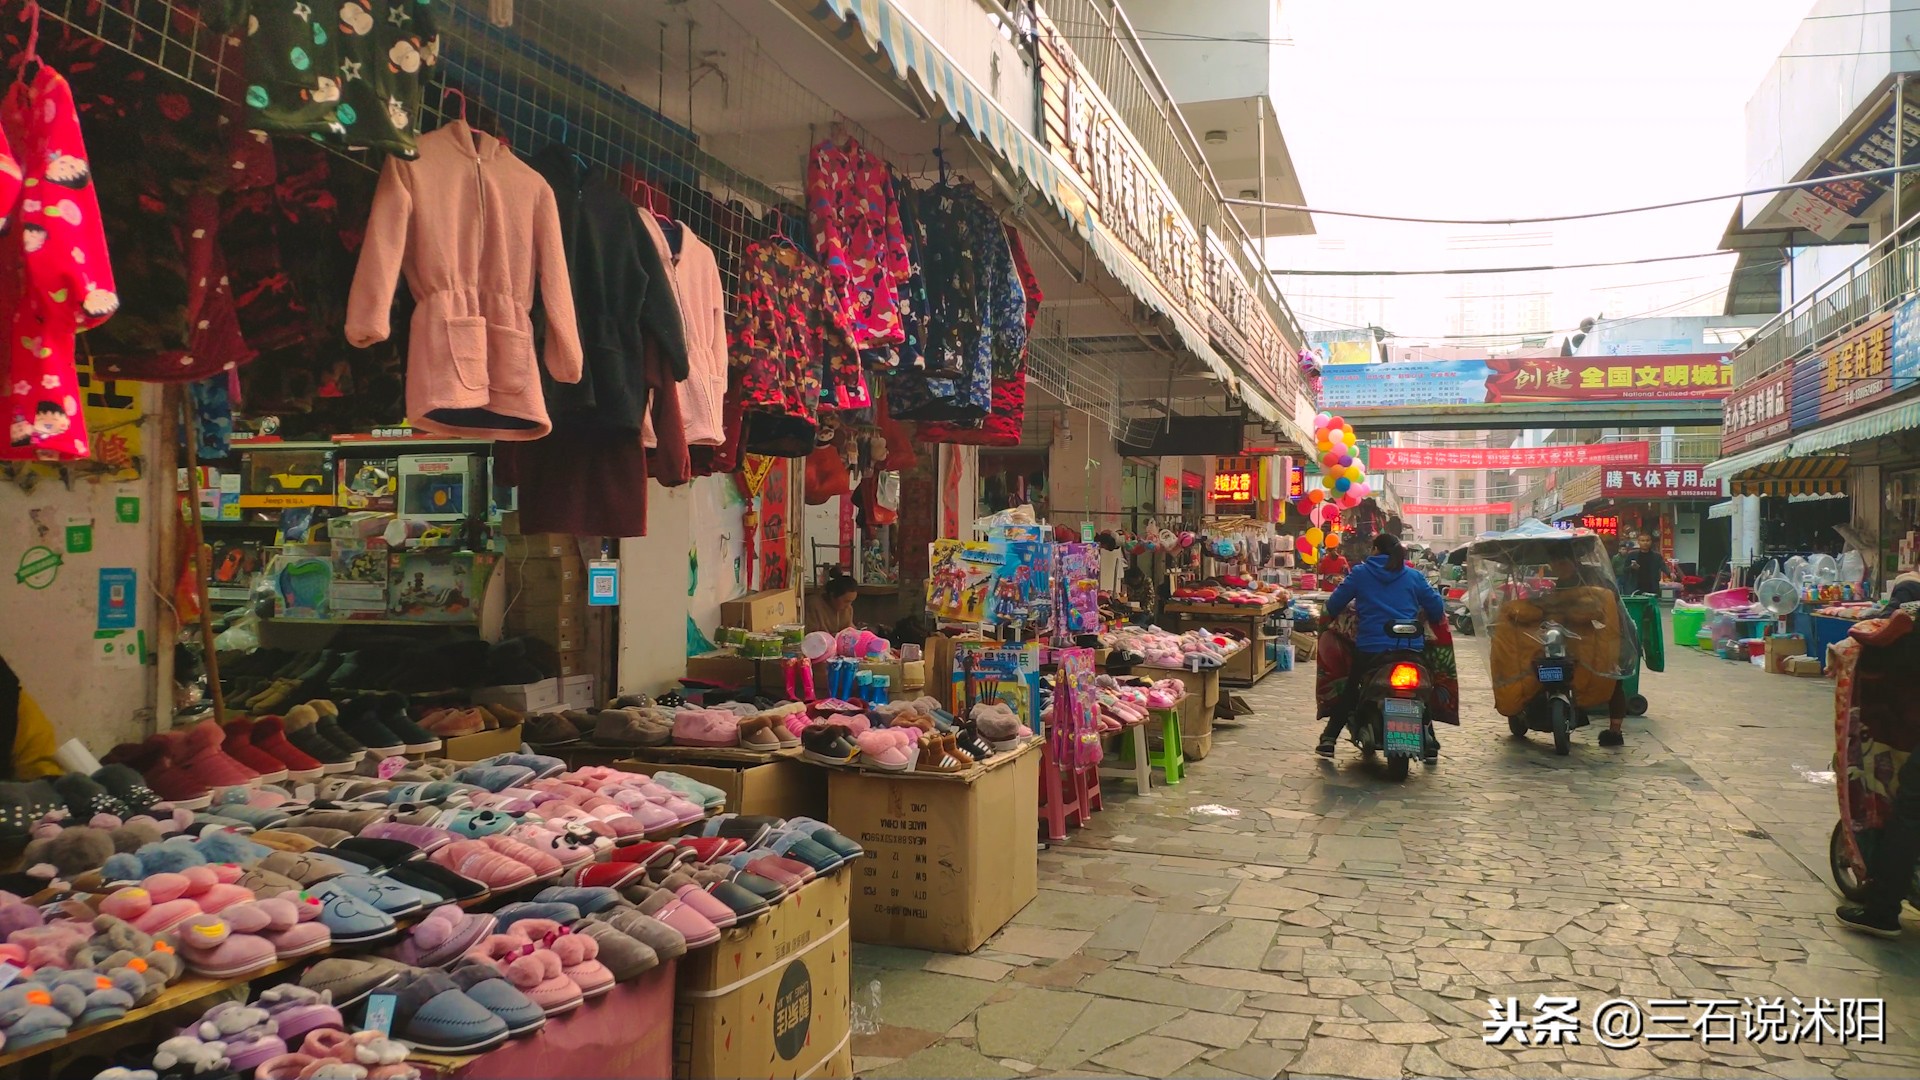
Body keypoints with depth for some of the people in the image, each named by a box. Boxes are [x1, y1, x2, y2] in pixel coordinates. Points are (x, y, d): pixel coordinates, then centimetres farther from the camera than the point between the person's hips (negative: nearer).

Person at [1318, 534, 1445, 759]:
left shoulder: (1360, 573, 4)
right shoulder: (1414, 577, 8)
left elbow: (1334, 603, 3)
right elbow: (1437, 608, 7)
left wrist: (1331, 616, 24)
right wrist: (1425, 619, 28)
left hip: (1369, 647, -1)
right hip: (1408, 648, 1)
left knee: (1349, 689, 19)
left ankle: (1329, 738, 13)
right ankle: (1429, 743, 19)